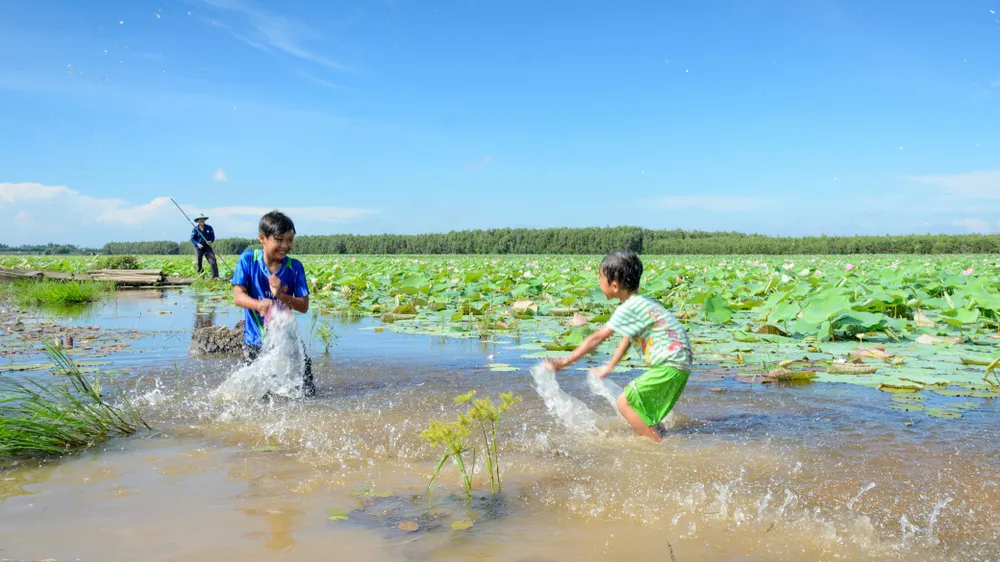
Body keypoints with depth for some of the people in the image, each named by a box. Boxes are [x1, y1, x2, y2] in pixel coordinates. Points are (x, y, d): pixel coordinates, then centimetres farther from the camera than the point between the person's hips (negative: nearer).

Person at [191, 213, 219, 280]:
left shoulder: (209, 228, 5)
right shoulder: (195, 229, 0)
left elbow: (213, 237, 7)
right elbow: (192, 239, -1)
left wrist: (210, 241, -16)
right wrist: (197, 244, -19)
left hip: (207, 247, 0)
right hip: (199, 248, 0)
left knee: (213, 261, -14)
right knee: (199, 263, 6)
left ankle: (215, 276, -17)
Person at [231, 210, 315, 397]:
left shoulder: (295, 267, -8)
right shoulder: (248, 259, -9)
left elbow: (304, 306, -9)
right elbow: (238, 296, -13)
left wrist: (281, 296, -27)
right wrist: (259, 304, -33)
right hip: (255, 339, -1)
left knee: (307, 392, 0)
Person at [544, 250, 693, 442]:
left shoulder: (629, 308, -16)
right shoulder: (639, 303, 14)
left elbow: (596, 338, -16)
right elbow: (628, 339, 24)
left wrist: (565, 361, -12)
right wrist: (608, 367, 29)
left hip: (670, 366, -10)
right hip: (673, 364, 10)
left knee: (625, 402, -11)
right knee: (635, 403, 18)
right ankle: (660, 434, 25)